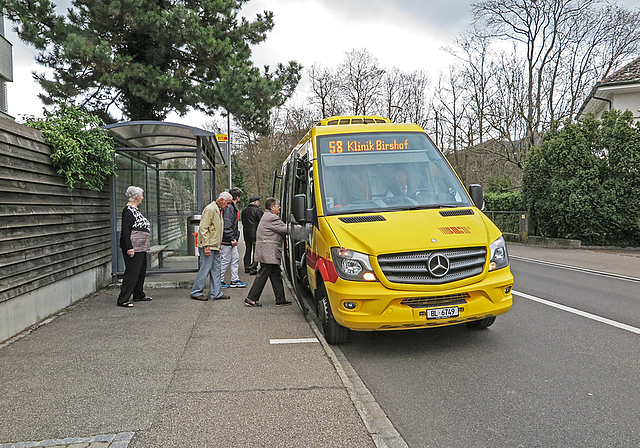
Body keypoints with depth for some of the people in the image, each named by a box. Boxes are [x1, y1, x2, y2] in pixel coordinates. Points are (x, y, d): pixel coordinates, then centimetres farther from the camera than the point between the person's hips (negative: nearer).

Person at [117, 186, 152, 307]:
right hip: (133, 247, -11)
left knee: (141, 270, 16)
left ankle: (139, 295, 28)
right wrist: (129, 247, -25)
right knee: (132, 272, -9)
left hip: (140, 247, 11)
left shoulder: (134, 209, 16)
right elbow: (125, 230, -21)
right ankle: (122, 300, -5)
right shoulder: (128, 211, -15)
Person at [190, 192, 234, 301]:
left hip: (215, 247, 10)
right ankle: (196, 292, 8)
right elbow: (203, 228, -19)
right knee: (205, 269, -4)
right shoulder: (210, 209, -14)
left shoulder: (218, 210, 18)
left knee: (216, 270, 10)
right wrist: (206, 246, -22)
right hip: (208, 246, -10)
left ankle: (216, 294, 15)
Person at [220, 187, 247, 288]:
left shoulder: (233, 207, 16)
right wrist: (232, 239, -22)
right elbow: (227, 225, -23)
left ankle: (235, 280, 19)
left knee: (235, 259, 12)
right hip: (227, 241, -10)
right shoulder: (229, 208, -17)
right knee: (225, 261, -2)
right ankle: (219, 281, 8)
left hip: (232, 240, 10)